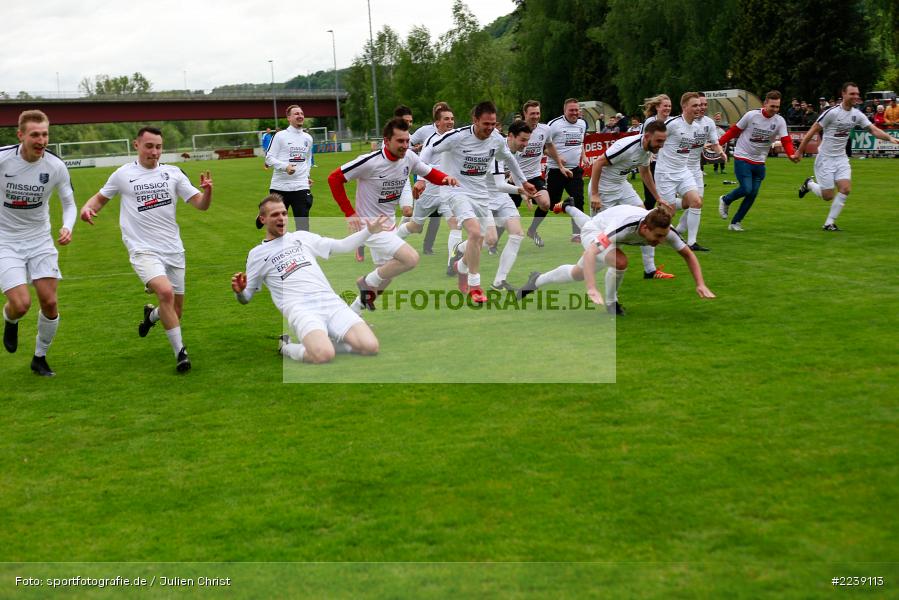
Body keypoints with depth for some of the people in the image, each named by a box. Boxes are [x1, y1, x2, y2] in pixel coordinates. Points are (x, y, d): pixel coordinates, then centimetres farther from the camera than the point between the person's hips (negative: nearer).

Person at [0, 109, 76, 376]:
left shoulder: (56, 166, -10)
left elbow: (69, 204, 4)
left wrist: (67, 228, -15)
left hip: (40, 240, 3)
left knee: (50, 303, -3)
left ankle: (39, 358, 20)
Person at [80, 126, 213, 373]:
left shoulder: (173, 173, 4)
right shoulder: (123, 174, 2)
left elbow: (201, 204, 2)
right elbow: (101, 197, 17)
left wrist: (207, 191, -19)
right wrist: (87, 207, -5)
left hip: (173, 250, 3)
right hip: (143, 250, -3)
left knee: (175, 311, 10)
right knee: (165, 292, -29)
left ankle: (151, 315, 47)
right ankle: (180, 352, -18)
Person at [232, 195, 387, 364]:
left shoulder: (301, 236, 23)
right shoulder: (257, 254, 15)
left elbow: (342, 246, 24)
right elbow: (246, 298, 16)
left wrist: (369, 231, 11)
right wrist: (239, 291, -8)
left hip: (332, 302, 4)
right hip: (300, 309, -4)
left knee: (370, 347, -19)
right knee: (323, 356, -33)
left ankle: (324, 342, 5)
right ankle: (285, 347, -2)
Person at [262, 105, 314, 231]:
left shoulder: (308, 138, 12)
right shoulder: (280, 136, -2)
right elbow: (269, 158, -5)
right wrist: (285, 166, -21)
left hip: (301, 187, 3)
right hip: (280, 186, -3)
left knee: (303, 223, -4)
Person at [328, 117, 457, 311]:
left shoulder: (409, 157, -4)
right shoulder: (370, 162, -22)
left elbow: (430, 173, 12)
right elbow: (334, 178, -16)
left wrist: (445, 178, -11)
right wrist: (350, 213, -17)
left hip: (389, 225, 8)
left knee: (384, 279, 17)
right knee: (411, 258, -22)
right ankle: (368, 281, 0)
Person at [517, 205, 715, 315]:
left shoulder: (663, 229, -32)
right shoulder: (624, 226, -48)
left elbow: (688, 254, -16)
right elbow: (590, 253, -53)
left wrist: (700, 284, -28)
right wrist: (592, 289, -64)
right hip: (594, 232, -6)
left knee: (578, 274, 28)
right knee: (620, 261, -35)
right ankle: (610, 302, -6)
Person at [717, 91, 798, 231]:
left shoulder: (780, 121, -4)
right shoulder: (751, 115, -12)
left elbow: (786, 141, -9)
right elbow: (734, 131, -2)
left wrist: (792, 154, -29)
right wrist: (717, 144, -3)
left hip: (759, 162, 4)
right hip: (742, 158, -4)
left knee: (753, 194, 1)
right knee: (747, 189, -17)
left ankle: (735, 222, 15)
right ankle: (725, 200, 14)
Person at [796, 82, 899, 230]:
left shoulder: (857, 114, 1)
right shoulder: (832, 112, -16)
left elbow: (874, 129, -4)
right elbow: (813, 131, -12)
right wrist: (799, 151, -11)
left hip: (841, 158, 5)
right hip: (825, 158, -5)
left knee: (845, 189, -11)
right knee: (828, 196, -5)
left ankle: (829, 223, 0)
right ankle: (809, 184, 27)